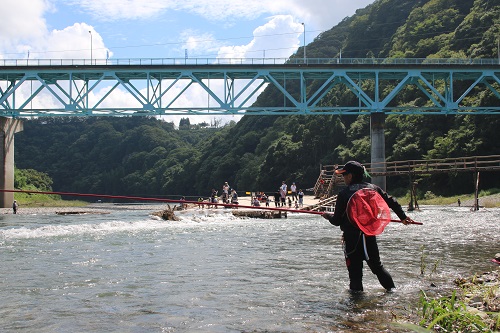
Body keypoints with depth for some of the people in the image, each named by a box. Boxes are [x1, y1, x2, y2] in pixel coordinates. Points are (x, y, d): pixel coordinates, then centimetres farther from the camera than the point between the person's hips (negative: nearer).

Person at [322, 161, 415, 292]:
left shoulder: (343, 194, -9)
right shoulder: (373, 188, 3)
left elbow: (337, 221, -6)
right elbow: (392, 202, 10)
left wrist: (329, 216, 15)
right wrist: (403, 217, 23)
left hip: (352, 238, -4)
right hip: (370, 235, 4)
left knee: (354, 269, 6)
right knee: (377, 265, 19)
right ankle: (392, 288, 24)